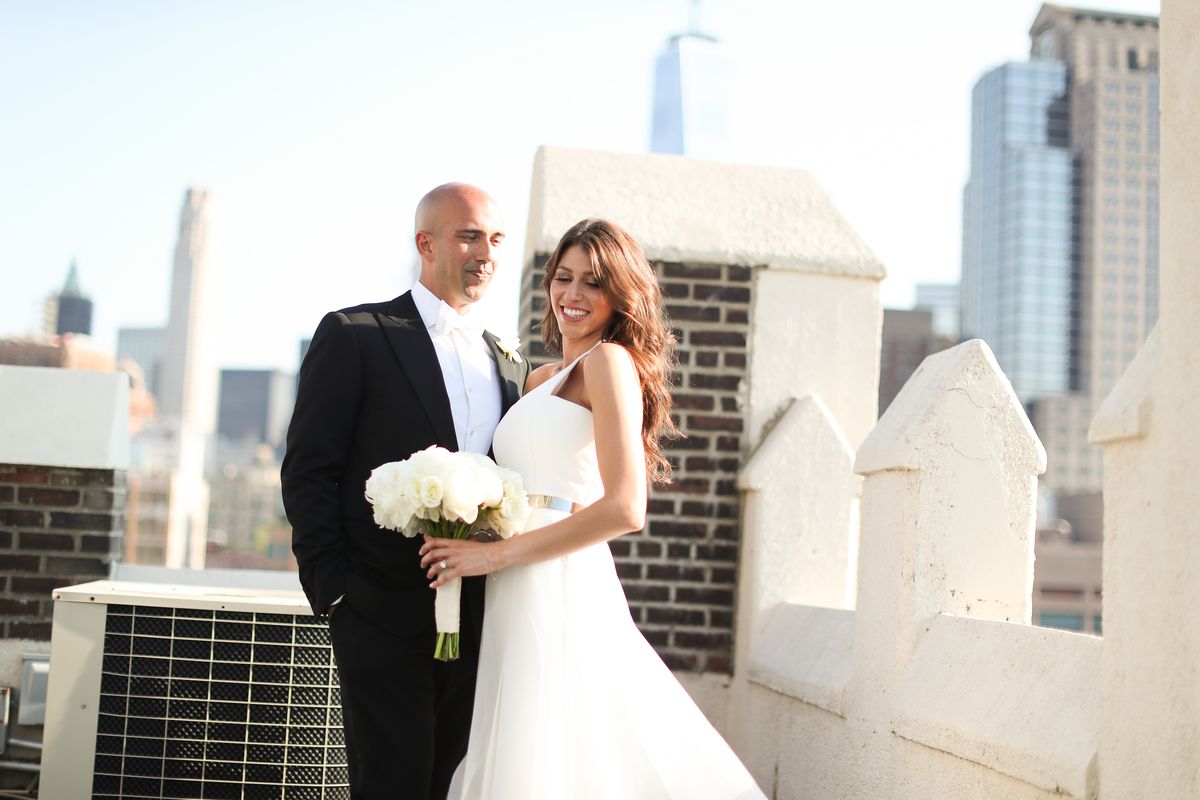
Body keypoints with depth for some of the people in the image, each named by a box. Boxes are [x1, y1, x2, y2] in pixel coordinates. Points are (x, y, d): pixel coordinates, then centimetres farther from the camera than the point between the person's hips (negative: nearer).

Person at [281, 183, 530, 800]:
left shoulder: (512, 365, 15)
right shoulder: (354, 335, -2)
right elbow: (308, 471, -5)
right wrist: (333, 589, -11)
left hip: (479, 626, 5)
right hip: (384, 620, -5)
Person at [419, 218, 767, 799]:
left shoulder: (609, 360, -6)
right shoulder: (541, 380, 20)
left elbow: (624, 509, -17)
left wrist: (495, 555, -14)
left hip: (559, 590, -8)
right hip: (520, 600, 8)